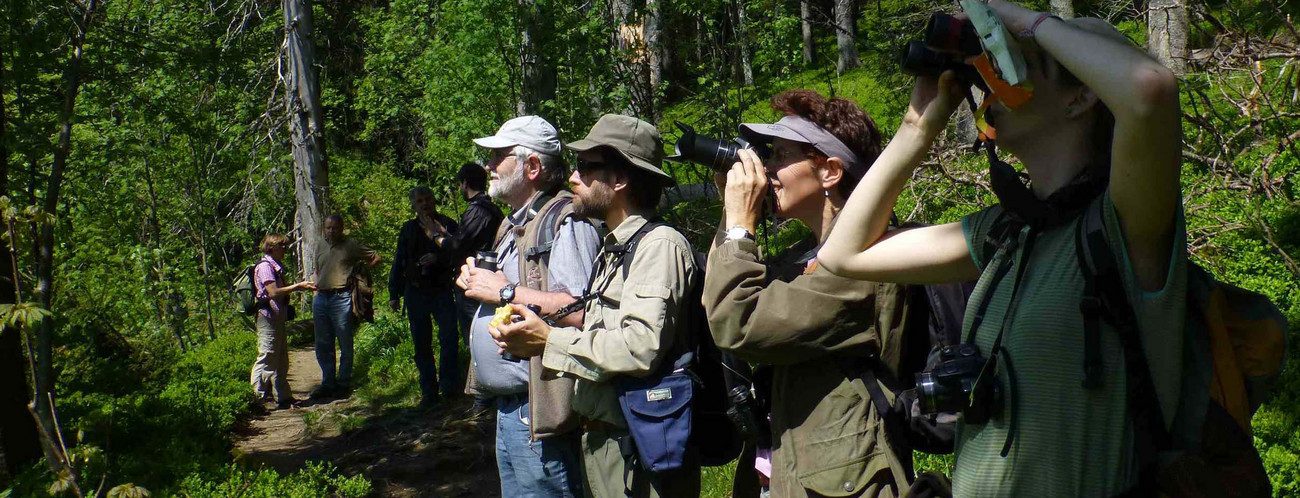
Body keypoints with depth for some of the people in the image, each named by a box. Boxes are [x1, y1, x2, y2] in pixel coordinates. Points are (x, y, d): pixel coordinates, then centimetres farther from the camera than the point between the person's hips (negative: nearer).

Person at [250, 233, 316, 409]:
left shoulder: (276, 266, 19)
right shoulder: (265, 266, -12)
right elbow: (273, 292, -21)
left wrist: (302, 286, 11)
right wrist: (298, 286, -18)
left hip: (277, 318, 10)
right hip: (268, 317, -10)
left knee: (281, 361, 13)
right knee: (266, 359, -9)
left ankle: (284, 398, 19)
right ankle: (257, 397, -6)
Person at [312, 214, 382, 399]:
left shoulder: (351, 245, 0)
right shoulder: (321, 248, 15)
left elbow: (376, 257, 3)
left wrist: (357, 270, 1)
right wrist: (316, 292, 14)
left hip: (341, 298, -5)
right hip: (321, 298, 6)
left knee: (345, 344, 1)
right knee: (323, 346, 8)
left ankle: (344, 384, 10)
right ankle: (327, 383, 17)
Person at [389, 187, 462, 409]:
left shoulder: (448, 225, 3)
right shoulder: (409, 229, 10)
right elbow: (399, 262, 14)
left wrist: (438, 259, -18)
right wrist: (394, 294, 12)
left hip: (441, 290, -3)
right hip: (415, 292, 3)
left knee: (449, 337, -17)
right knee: (421, 345, 5)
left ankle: (449, 387, -10)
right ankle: (429, 393, 12)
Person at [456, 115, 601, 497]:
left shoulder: (565, 220, -16)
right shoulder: (514, 225, 19)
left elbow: (581, 311, -29)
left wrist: (506, 292, -20)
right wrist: (478, 280, 8)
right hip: (508, 408, 11)